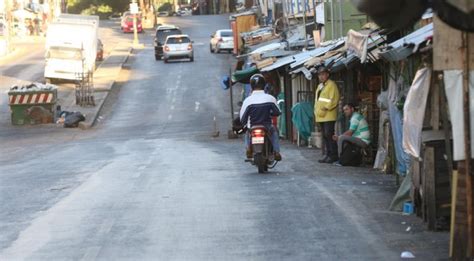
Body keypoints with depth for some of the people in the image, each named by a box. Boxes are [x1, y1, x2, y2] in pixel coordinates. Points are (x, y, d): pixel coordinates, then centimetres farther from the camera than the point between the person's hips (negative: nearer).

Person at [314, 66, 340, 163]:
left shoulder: (331, 85, -6)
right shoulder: (319, 86, 22)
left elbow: (334, 100, -14)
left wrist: (325, 109, -16)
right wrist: (316, 112, 14)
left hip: (329, 116, -9)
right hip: (320, 116, 9)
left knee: (329, 135, -12)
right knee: (324, 136, 10)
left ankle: (334, 155, -9)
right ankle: (328, 155, 14)